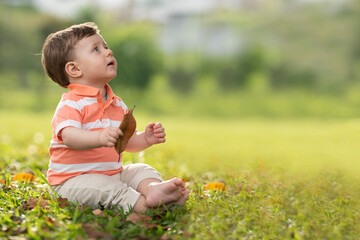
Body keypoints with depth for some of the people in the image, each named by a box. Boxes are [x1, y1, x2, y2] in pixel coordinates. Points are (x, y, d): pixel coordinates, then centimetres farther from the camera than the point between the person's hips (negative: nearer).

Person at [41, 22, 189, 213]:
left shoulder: (117, 105, 12)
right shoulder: (71, 104, -14)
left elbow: (128, 142, 15)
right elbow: (69, 136, -33)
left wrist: (145, 138, -7)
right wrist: (100, 138, -51)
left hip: (112, 174, 8)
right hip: (74, 181, -7)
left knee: (141, 170, -8)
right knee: (108, 189, -32)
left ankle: (154, 187, -38)